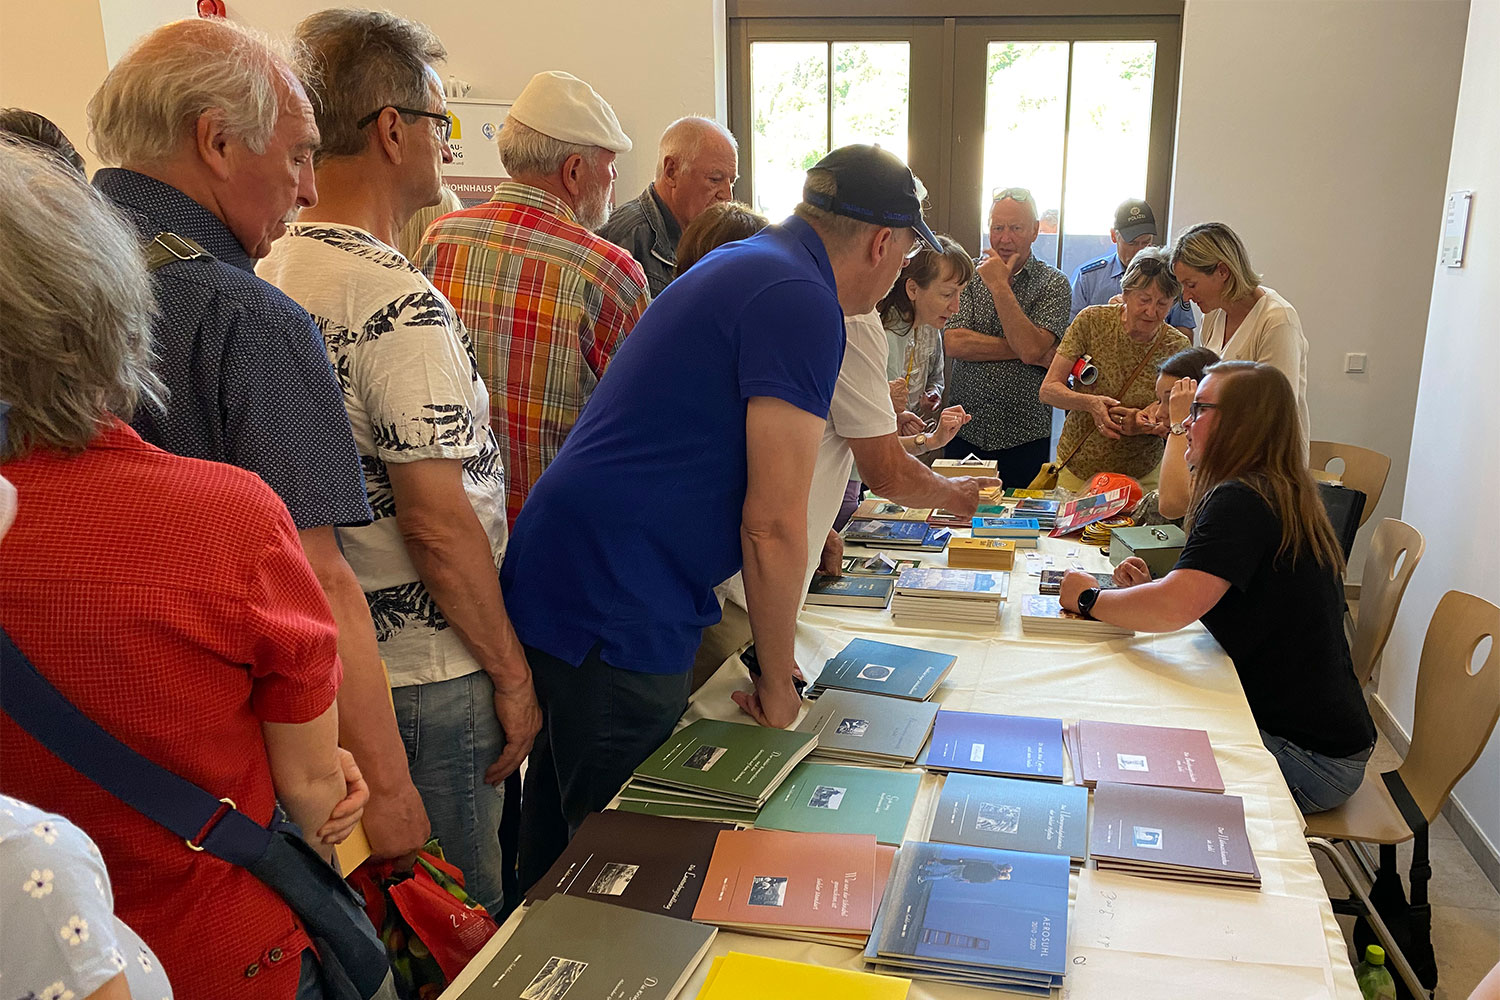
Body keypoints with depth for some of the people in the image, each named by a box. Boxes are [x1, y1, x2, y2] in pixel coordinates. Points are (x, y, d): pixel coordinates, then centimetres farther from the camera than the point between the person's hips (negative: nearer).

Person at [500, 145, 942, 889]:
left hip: (556, 579, 10)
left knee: (559, 858, 24)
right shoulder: (804, 304, -15)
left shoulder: (739, 266, 18)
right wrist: (777, 683, -3)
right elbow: (774, 524, -18)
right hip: (615, 618, -10)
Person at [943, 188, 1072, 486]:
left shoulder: (1054, 284, -3)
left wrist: (999, 286, -15)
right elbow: (953, 343, -11)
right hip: (965, 431, 2)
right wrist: (1025, 351, -14)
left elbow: (1031, 348, -18)